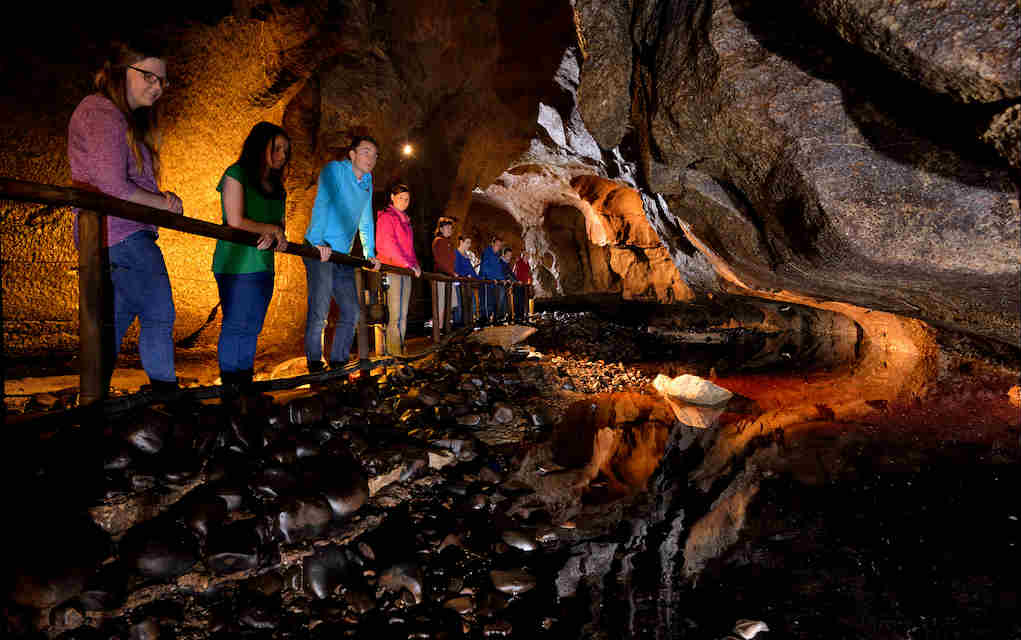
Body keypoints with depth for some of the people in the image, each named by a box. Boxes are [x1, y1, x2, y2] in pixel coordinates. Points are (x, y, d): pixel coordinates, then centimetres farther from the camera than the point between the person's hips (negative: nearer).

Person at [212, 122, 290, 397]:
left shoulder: (276, 186, 16)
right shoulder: (236, 174, -5)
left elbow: (281, 228, 7)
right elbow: (235, 222, -14)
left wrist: (273, 236, -15)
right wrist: (271, 229, -6)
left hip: (263, 267, 7)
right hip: (236, 264, -7)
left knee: (252, 328, 11)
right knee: (235, 326, -4)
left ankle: (245, 383, 20)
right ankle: (229, 386, 6)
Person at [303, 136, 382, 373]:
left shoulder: (367, 180, 15)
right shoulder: (334, 169, -6)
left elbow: (366, 220, 21)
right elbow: (321, 204, -21)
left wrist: (370, 254, 16)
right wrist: (318, 242, -33)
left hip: (343, 255, 7)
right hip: (320, 250, -7)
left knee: (352, 312, 6)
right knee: (319, 312, -9)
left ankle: (338, 361, 17)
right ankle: (314, 364, 4)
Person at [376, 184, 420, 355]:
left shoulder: (405, 220, 23)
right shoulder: (386, 217, -2)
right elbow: (388, 244, -13)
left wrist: (415, 264, 9)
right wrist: (407, 264, -17)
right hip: (391, 269, -8)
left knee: (403, 315, 5)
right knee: (394, 315, -11)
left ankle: (400, 350, 7)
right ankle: (392, 351, -8)